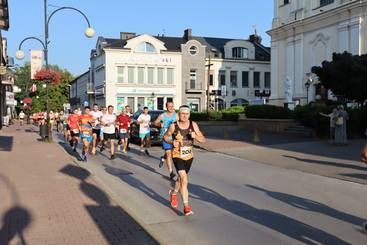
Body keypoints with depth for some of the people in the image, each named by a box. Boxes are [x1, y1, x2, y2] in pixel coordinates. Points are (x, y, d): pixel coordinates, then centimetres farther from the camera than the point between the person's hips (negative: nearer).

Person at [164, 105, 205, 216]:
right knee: (184, 179, -19)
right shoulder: (173, 126, -11)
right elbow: (166, 137, 5)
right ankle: (186, 206, -12)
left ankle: (174, 193, 52)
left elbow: (203, 140, -5)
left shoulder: (193, 125, -6)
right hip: (177, 156, -4)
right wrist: (172, 142, -15)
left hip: (189, 156, 4)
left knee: (182, 178, 22)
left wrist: (195, 136, -26)